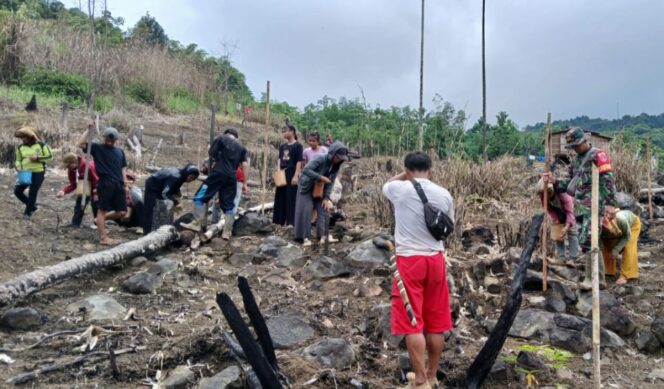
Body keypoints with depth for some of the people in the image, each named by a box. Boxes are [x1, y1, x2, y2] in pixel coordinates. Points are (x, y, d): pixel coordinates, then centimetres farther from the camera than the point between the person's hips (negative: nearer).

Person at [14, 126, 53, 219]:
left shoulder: (41, 145, -5)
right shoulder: (20, 147, 4)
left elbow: (50, 156, -4)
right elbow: (18, 160, 13)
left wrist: (38, 158, -17)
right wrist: (18, 167, -8)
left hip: (38, 173, -4)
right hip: (26, 173, 4)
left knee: (32, 193, -4)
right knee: (17, 191, -1)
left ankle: (28, 212, 11)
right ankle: (32, 206, 19)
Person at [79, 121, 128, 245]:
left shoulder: (120, 151, 17)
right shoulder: (97, 148, 5)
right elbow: (81, 144, -10)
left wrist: (125, 184, 10)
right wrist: (89, 129, -12)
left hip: (118, 184, 5)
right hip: (105, 183, -5)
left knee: (122, 212, 3)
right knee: (102, 209, 0)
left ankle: (101, 219, 27)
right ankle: (103, 237, 6)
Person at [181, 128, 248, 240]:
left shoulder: (221, 138, 10)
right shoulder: (241, 147, 19)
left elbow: (212, 153, 3)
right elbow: (245, 165, 10)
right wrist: (245, 183, 11)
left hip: (218, 173, -4)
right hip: (232, 177, 4)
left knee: (200, 197, 2)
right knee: (228, 205, 6)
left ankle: (198, 224, -7)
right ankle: (227, 232, 3)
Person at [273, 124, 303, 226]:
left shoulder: (297, 145, -5)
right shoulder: (282, 146, 14)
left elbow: (299, 162, -10)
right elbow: (280, 160, 16)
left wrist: (296, 176, -16)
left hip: (292, 173, -7)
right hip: (282, 173, 7)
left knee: (291, 198, -4)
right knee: (280, 197, 8)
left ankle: (291, 222, 0)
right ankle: (280, 220, 16)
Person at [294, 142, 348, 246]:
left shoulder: (336, 166, -11)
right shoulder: (321, 159, -29)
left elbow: (330, 182, -7)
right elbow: (305, 170, -37)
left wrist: (326, 198, -13)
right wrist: (321, 177, -41)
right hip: (306, 186, -5)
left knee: (323, 209, -2)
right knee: (306, 210, -10)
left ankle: (322, 235, 5)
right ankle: (305, 237, -4)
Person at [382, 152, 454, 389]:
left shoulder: (400, 189, -8)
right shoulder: (444, 195, 1)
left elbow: (385, 185, 16)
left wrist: (406, 175, 25)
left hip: (409, 260, -4)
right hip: (435, 259, 5)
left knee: (412, 323, 1)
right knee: (436, 323, 14)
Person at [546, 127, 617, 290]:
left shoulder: (597, 155, -6)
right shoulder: (577, 160, 20)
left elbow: (607, 180, -14)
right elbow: (570, 182, 22)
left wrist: (610, 203, -21)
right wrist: (555, 182, 3)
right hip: (580, 207, 9)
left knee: (588, 242, -13)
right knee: (587, 242, 10)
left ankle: (595, 279, -6)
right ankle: (597, 277, 18)